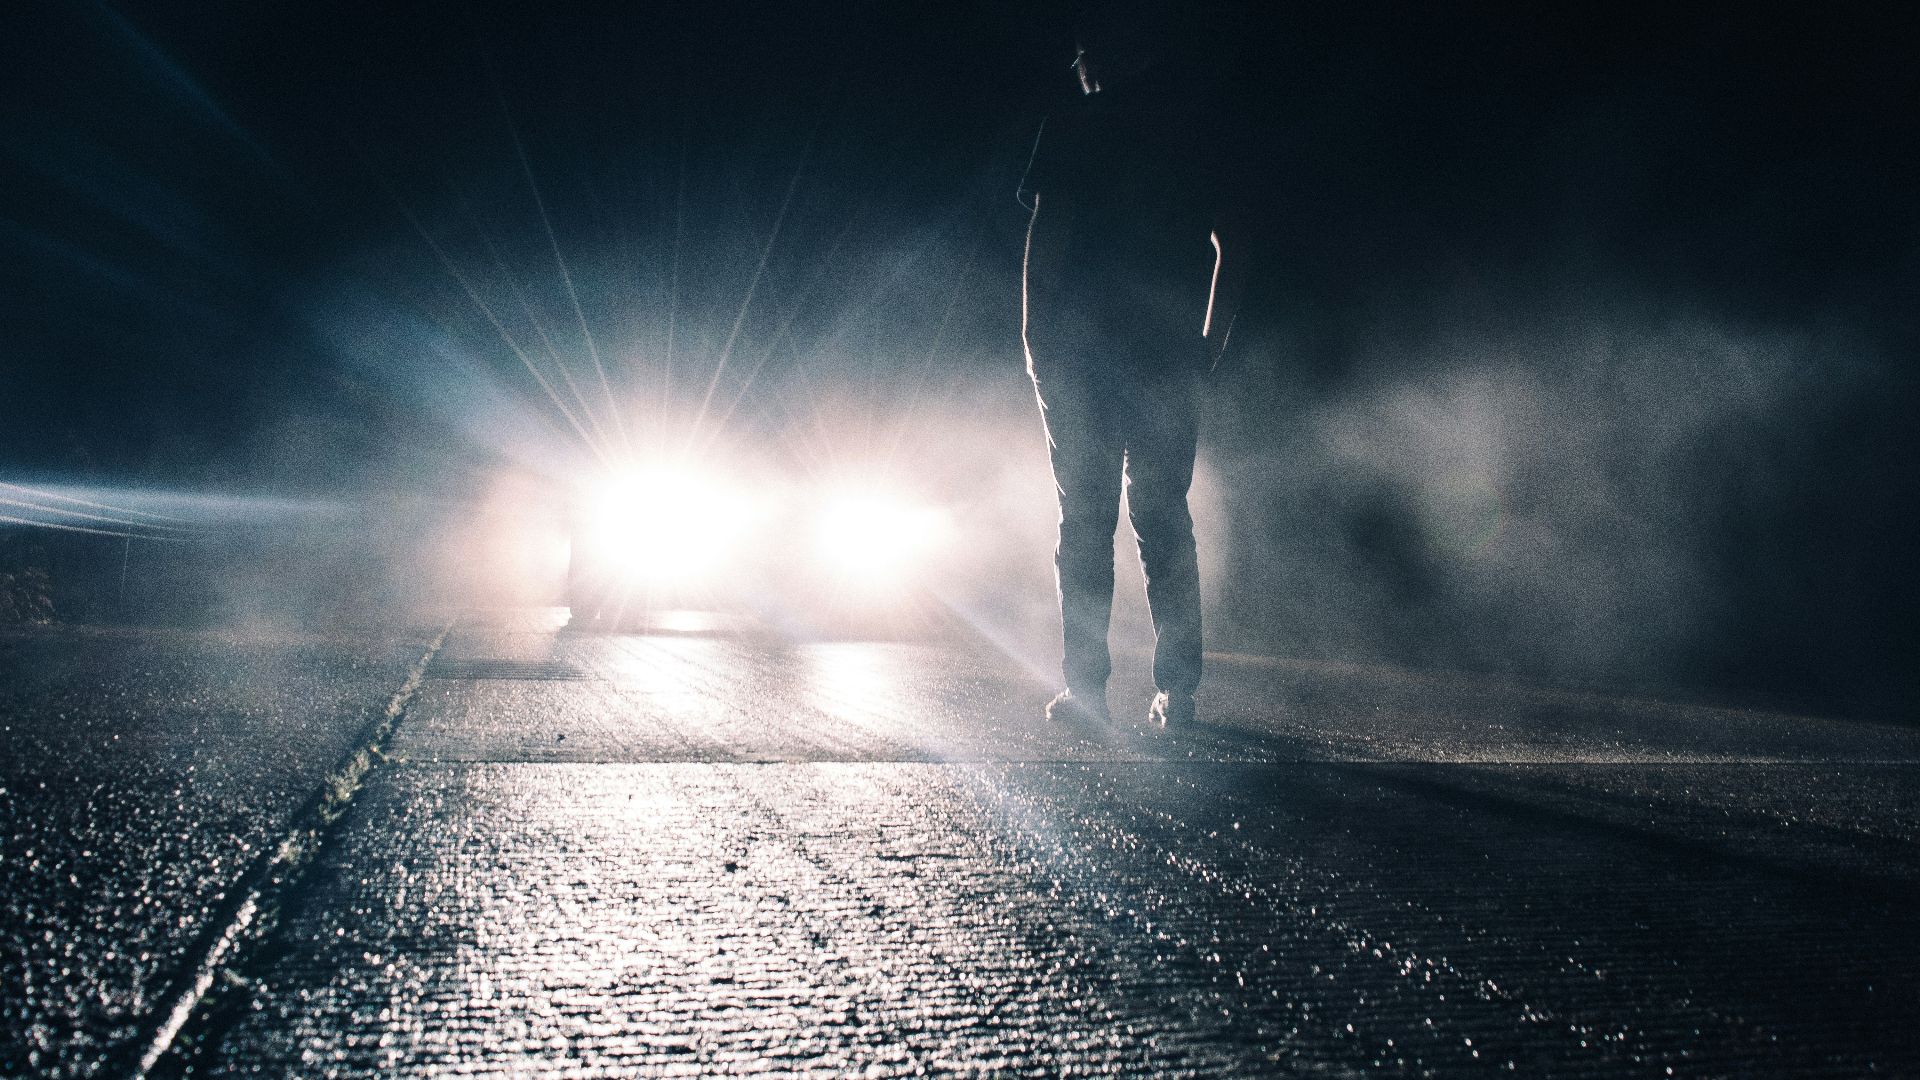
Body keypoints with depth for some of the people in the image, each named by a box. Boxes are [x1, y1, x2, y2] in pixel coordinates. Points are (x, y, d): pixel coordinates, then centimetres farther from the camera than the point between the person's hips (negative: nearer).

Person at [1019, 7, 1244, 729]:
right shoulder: (1195, 129, 10)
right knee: (1164, 519, 5)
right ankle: (1177, 691, 4)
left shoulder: (1076, 123, 2)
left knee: (1084, 519, 0)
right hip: (1167, 352, 2)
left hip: (1081, 347, -2)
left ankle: (1085, 686, 1)